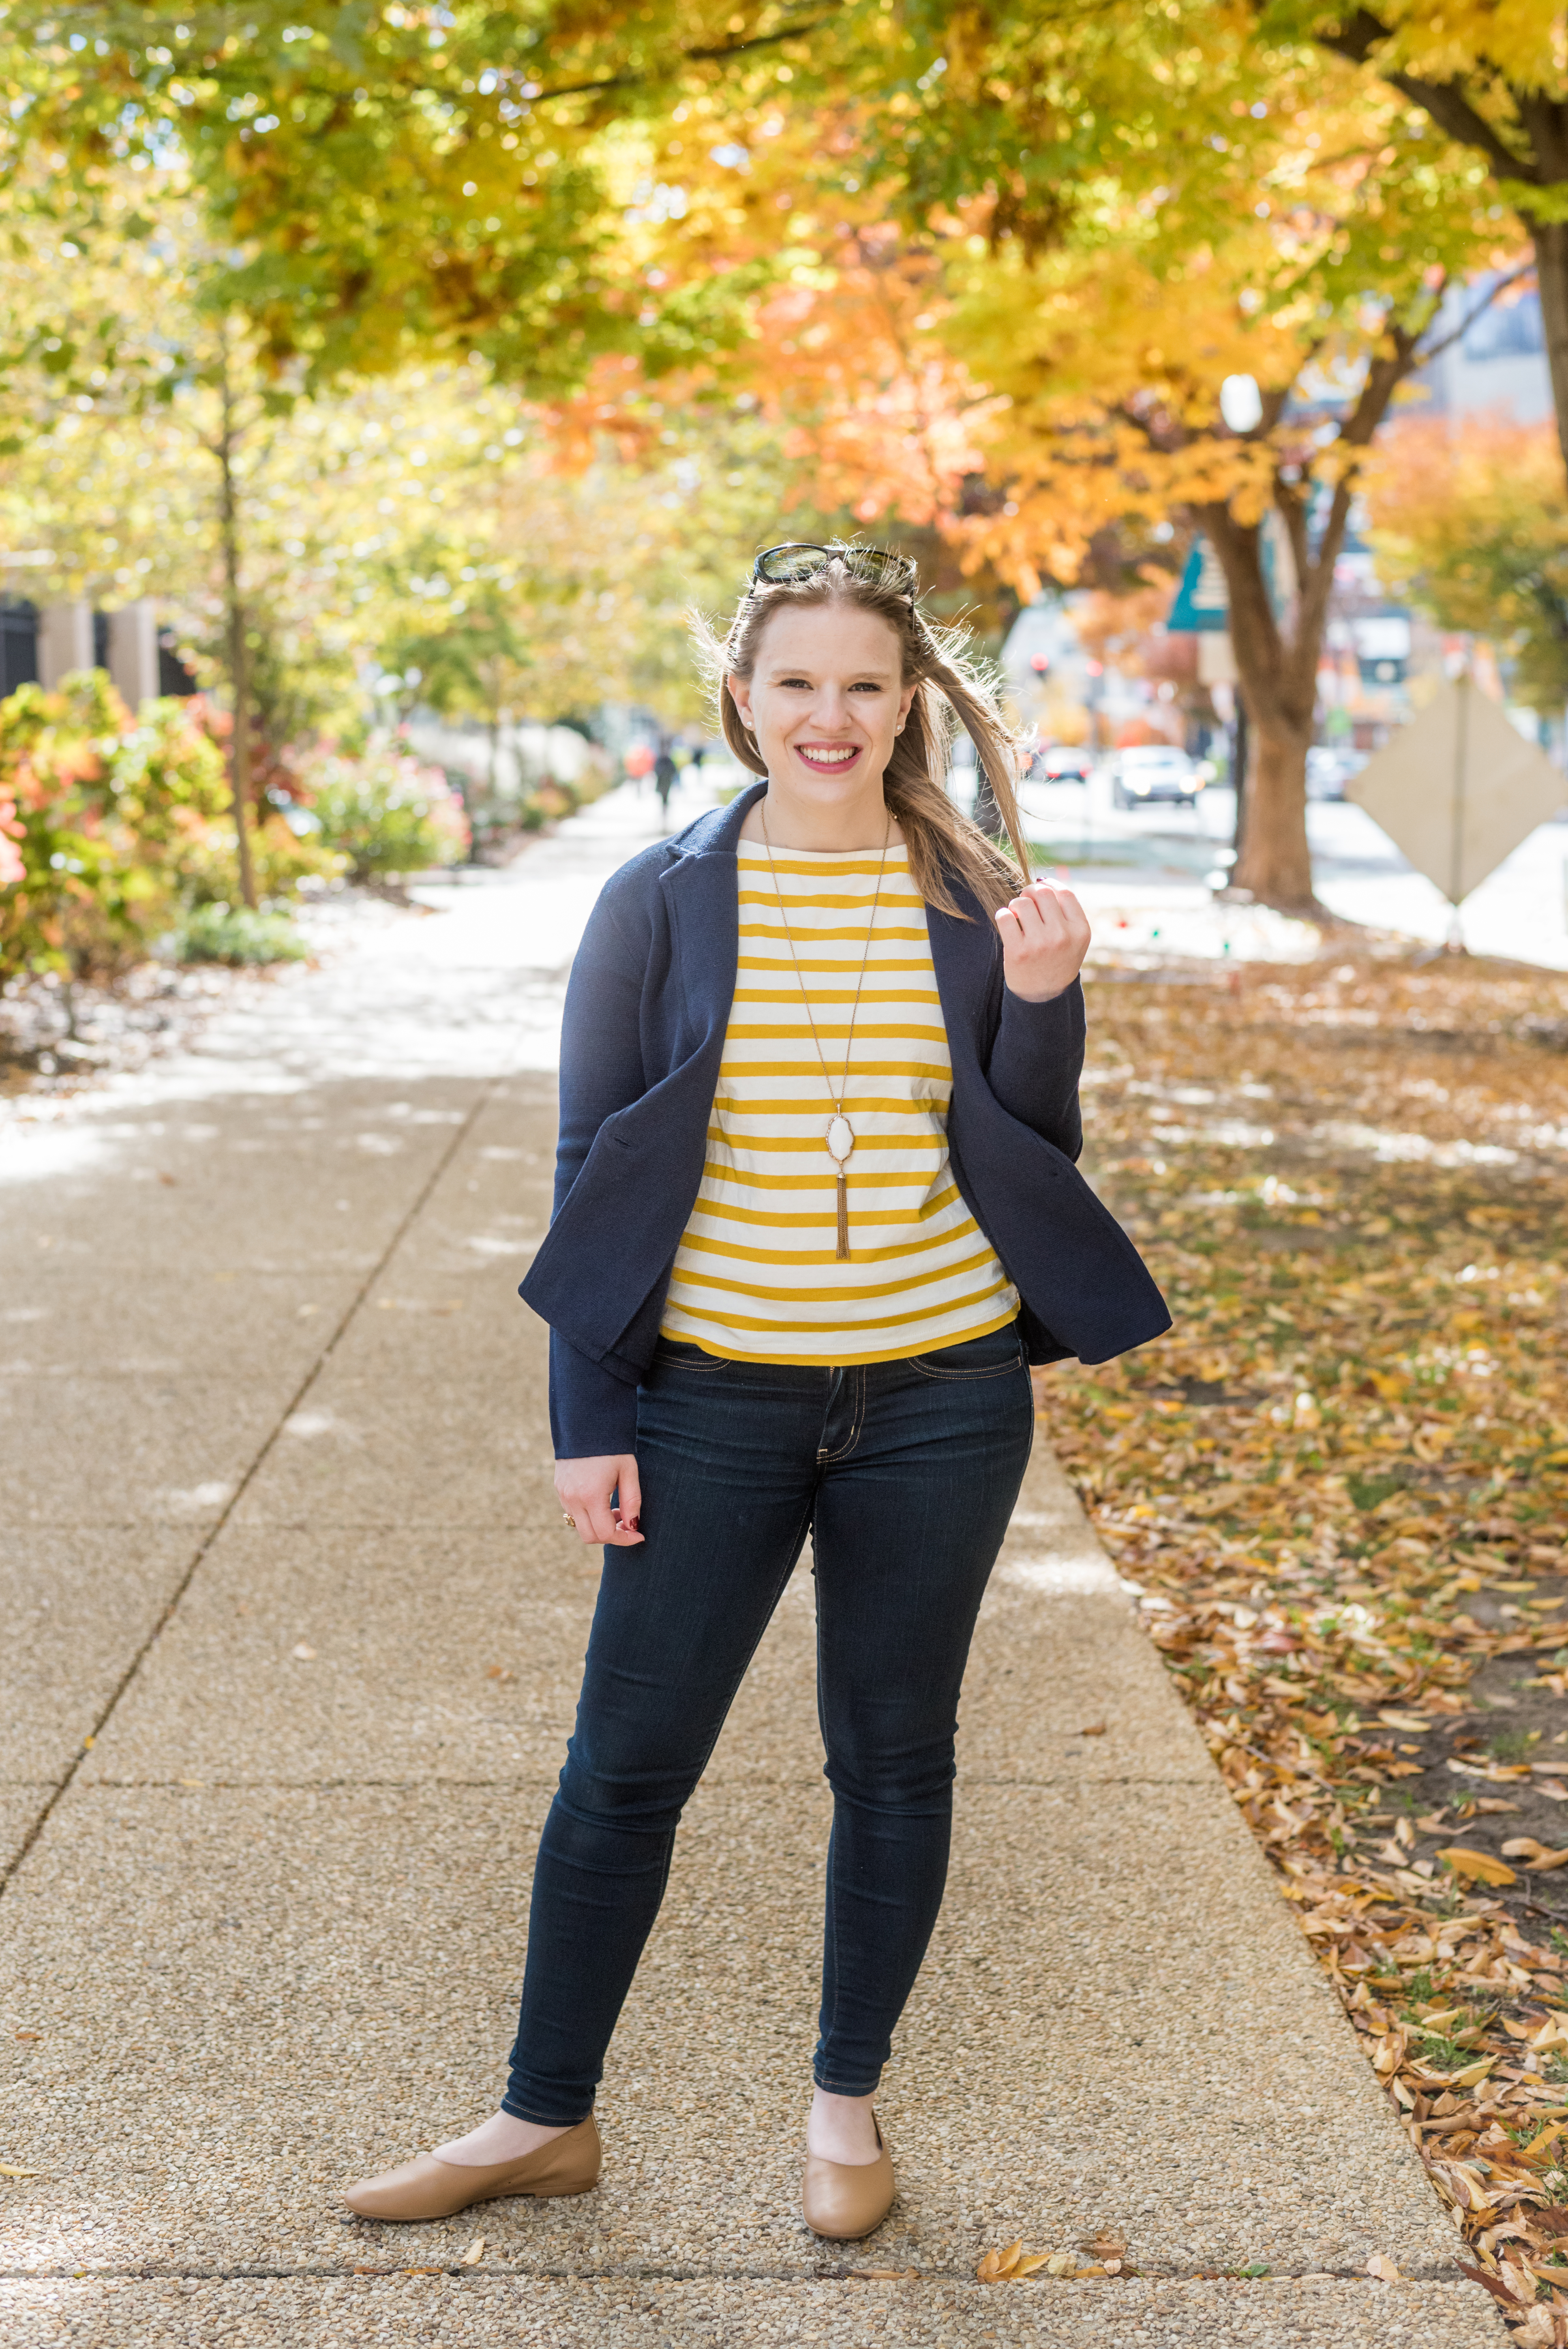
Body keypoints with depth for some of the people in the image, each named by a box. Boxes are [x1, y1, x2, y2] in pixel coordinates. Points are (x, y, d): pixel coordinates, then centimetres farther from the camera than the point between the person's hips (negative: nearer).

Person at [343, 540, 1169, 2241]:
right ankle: (545, 2117, 24)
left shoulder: (976, 907, 1)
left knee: (893, 1757, 13)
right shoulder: (660, 905, -2)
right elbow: (594, 1173, 0)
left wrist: (1040, 1007, -13)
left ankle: (846, 2099, 32)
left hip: (939, 1401, 1)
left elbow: (1035, 1172, 4)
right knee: (625, 1762, 6)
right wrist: (587, 1420, -4)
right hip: (715, 1404, -1)